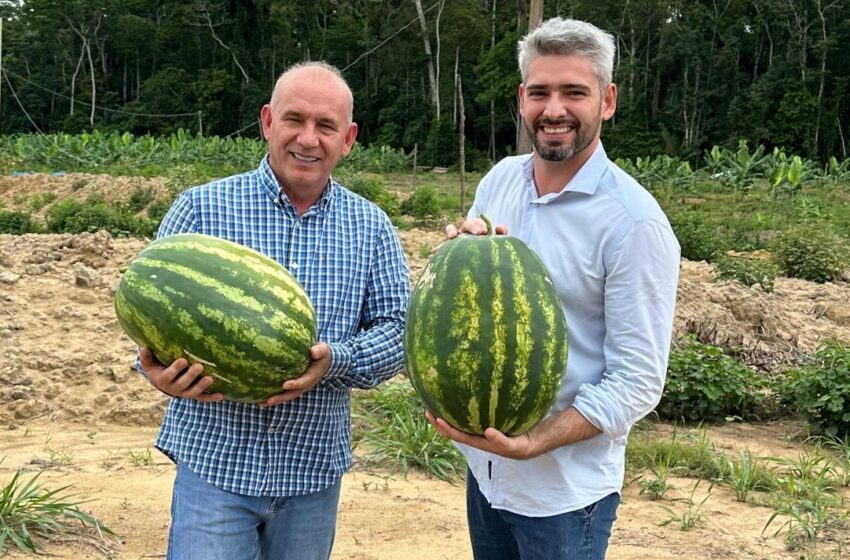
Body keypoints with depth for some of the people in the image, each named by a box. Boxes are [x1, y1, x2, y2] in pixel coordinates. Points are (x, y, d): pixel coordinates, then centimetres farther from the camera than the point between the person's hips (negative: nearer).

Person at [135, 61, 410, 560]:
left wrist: (335, 360, -20)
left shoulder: (371, 226, 3)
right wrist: (159, 369, -22)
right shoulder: (201, 208, -3)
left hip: (316, 471, 3)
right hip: (214, 462, -2)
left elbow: (399, 328, 0)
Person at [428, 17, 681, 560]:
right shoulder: (500, 179, -1)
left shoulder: (634, 223, -19)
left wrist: (533, 443, -28)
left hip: (566, 490, -5)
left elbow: (637, 383, -18)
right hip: (483, 464, 6)